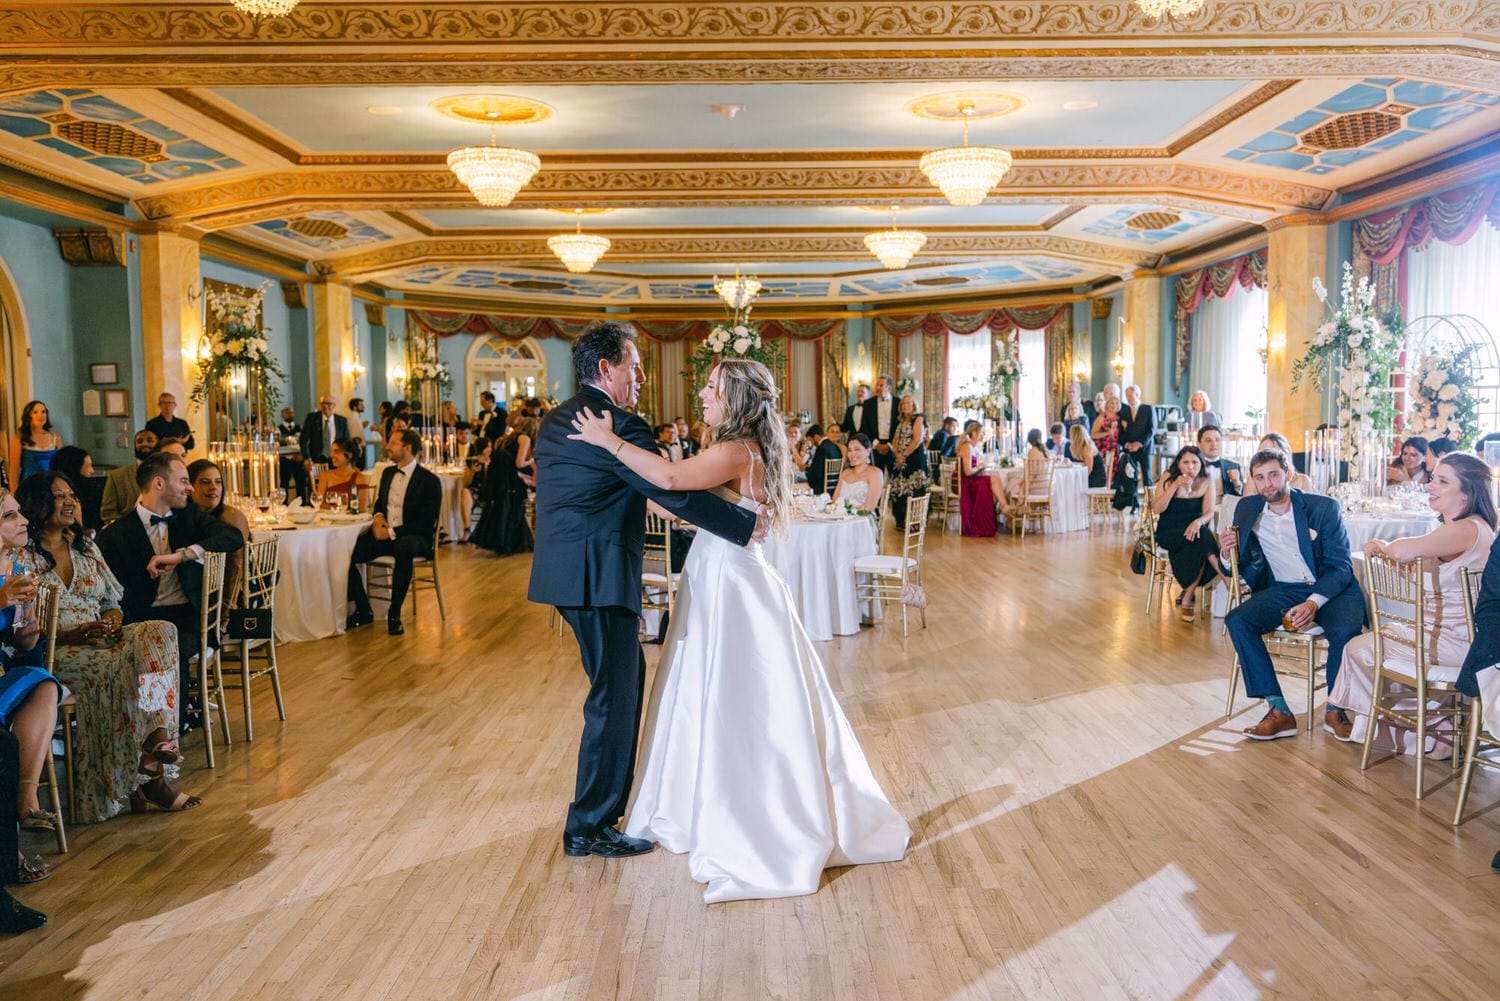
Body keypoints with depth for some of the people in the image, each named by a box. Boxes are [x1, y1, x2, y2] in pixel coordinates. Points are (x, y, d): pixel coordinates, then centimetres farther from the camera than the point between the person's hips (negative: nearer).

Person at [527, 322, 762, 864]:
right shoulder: (619, 426, -15)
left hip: (567, 572, 10)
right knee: (614, 697, 0)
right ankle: (588, 829, 9)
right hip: (600, 579, -10)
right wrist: (749, 523, -9)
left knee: (629, 674, 23)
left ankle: (610, 789, 38)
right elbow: (676, 494, -17)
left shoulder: (554, 421, 14)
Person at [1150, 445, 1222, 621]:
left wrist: (1198, 522, -28)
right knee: (1203, 539, -31)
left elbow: (1209, 512, -5)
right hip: (1169, 532, -2)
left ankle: (1187, 598, -19)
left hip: (1193, 529, 2)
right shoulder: (1169, 478, -4)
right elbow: (1156, 509, -12)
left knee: (1199, 546, -31)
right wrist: (1176, 485, -20)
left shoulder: (1207, 480, 1)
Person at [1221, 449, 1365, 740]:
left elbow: (1341, 567, -10)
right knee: (1237, 621, -24)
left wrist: (1313, 603, -27)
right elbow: (1237, 570, 10)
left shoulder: (1324, 508, -6)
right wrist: (1226, 556, -15)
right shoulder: (1247, 509, 4)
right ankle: (1279, 711, -20)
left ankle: (1335, 709, -7)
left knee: (1345, 629, -33)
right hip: (1282, 590, 3)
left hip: (1330, 588, -3)